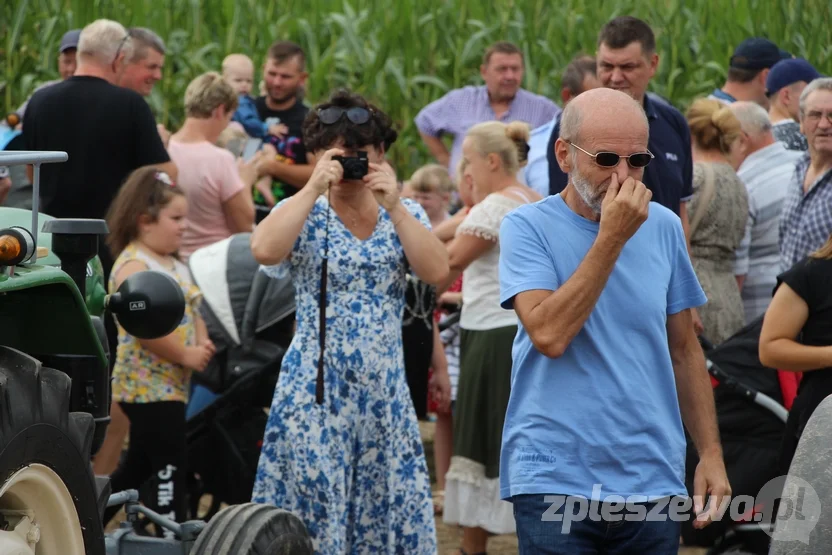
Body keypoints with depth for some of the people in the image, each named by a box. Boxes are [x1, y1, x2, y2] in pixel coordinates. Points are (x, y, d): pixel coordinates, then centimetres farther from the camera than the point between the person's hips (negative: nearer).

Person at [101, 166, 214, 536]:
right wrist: (186, 355, -20)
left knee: (141, 464, 18)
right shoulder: (134, 266, -16)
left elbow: (191, 312, 20)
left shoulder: (174, 265, 15)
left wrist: (203, 344, -1)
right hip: (147, 384, -10)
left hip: (170, 382, 10)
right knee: (170, 465, -9)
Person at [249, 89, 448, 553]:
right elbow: (265, 251, -20)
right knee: (315, 512, -4)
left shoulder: (404, 215, 10)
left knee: (390, 508, 4)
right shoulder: (304, 214, 2)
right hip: (316, 391, -3)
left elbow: (437, 272, -7)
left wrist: (393, 206, -11)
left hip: (385, 393, 3)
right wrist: (313, 188, -17)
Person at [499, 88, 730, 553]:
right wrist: (612, 238, -17)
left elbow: (685, 351, 15)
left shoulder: (664, 227, 8)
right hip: (556, 479, -4)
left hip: (654, 481, 4)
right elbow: (549, 335, -19)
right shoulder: (529, 228, -4)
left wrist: (711, 453, 8)